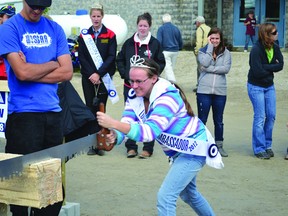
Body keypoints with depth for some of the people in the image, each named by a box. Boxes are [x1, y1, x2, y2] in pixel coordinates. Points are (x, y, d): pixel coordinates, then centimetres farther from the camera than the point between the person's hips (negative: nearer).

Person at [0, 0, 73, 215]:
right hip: (23, 114, -4)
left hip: (53, 112, 4)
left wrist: (32, 72, -7)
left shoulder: (55, 29, 11)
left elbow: (67, 72, 2)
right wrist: (52, 64, 0)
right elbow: (22, 72, -14)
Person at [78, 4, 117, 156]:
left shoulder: (110, 35, 2)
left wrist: (98, 74, -12)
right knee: (90, 108, 0)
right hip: (88, 78, 1)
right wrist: (91, 74, -9)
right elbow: (81, 57, 2)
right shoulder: (84, 35, 7)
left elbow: (111, 57, -4)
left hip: (104, 77, -1)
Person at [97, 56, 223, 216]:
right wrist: (114, 137, -41)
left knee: (165, 196, -17)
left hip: (193, 149, -9)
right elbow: (127, 124, -18)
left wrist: (113, 123, -55)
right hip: (177, 150, 9)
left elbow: (150, 131, -45)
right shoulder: (135, 95, -11)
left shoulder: (167, 97, -33)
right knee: (188, 193, 27)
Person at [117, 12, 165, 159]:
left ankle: (148, 148, 9)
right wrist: (125, 74, -1)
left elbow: (161, 63, 3)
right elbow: (119, 60, 12)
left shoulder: (155, 44, -2)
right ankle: (131, 147, 17)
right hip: (130, 86, 3)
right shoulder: (129, 43, 5)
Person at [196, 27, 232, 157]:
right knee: (202, 120, 4)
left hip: (220, 91, 1)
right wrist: (210, 46, -10)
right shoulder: (203, 51, 3)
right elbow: (205, 63, -16)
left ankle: (219, 145, 21)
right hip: (204, 91, -1)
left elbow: (226, 69, -9)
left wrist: (209, 69, -13)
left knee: (218, 121, 11)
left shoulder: (226, 53, 5)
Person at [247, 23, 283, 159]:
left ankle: (267, 145, 19)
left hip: (269, 86, 6)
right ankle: (259, 149, 5)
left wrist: (265, 67, -21)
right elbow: (257, 72, -24)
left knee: (271, 116, 6)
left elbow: (280, 65, -10)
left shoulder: (275, 47, -2)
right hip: (256, 87, -6)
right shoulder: (256, 49, -21)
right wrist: (272, 68, -10)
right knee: (260, 117, -4)